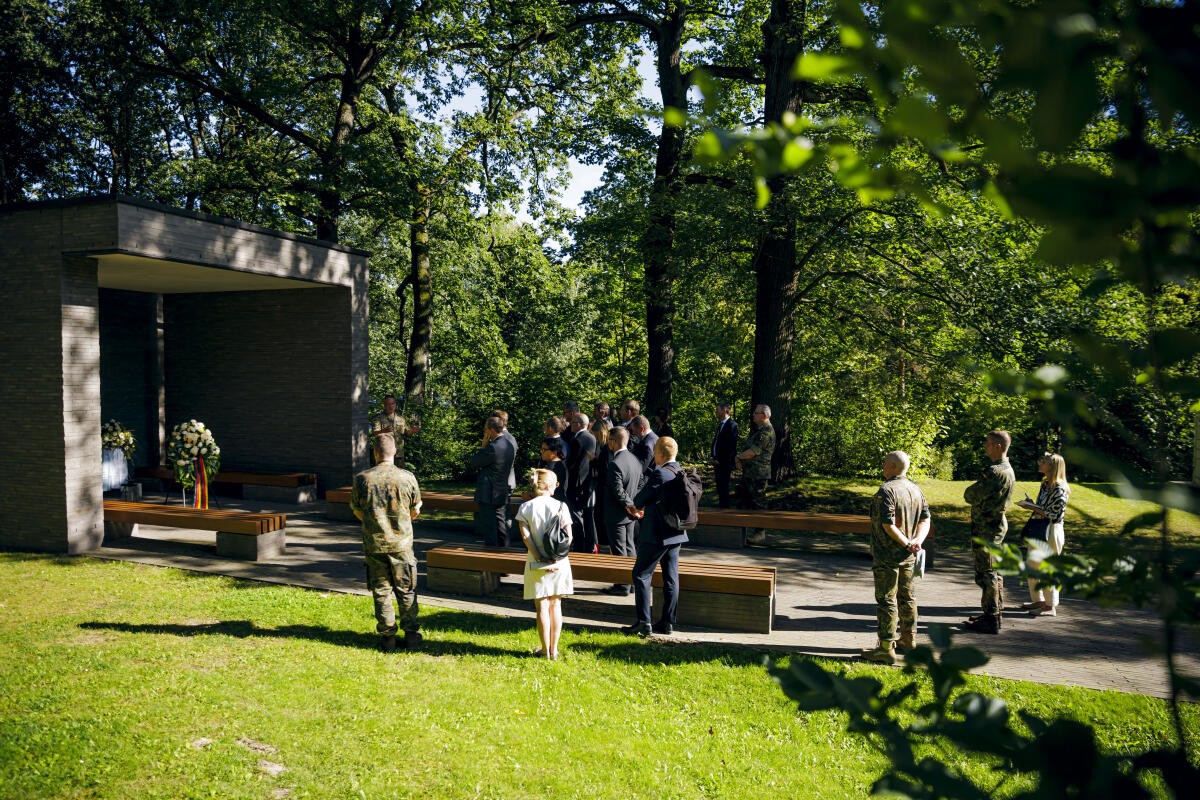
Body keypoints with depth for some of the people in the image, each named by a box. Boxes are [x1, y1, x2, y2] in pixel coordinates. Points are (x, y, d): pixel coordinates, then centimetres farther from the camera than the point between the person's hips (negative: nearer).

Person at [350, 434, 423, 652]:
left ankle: (388, 636, 14)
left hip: (374, 543, 0)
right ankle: (411, 634, 18)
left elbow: (356, 510, 6)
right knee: (406, 590, 13)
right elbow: (415, 511, 3)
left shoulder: (362, 479, -8)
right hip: (402, 544, 0)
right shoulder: (408, 478, -9)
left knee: (381, 591, 10)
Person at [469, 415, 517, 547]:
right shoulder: (511, 442, 0)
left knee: (489, 528, 0)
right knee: (501, 525, 20)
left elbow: (474, 464, -13)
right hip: (504, 491, 8)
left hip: (489, 494, -8)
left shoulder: (493, 447, -24)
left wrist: (483, 445, -8)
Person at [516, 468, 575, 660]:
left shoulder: (525, 508, -4)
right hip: (559, 563, 1)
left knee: (542, 607, 6)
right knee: (556, 604, 11)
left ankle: (545, 650, 11)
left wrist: (539, 558, -9)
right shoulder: (561, 506, -4)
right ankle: (554, 650, 15)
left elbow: (526, 537, -10)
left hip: (537, 565, -1)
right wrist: (555, 557, -3)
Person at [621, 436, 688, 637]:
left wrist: (635, 507, 11)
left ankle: (644, 622, -3)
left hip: (657, 535, -9)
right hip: (676, 533, 9)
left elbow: (642, 497, -11)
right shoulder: (680, 474, 8)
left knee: (641, 575, 0)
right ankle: (667, 622, 16)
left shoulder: (660, 473, -19)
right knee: (671, 577, 11)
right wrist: (642, 509, 19)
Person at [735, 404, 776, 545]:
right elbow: (749, 448, 22)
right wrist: (740, 459, 3)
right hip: (748, 473, 10)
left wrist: (738, 457, -5)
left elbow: (753, 451, -22)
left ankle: (760, 534, 3)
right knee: (742, 501, 15)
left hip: (758, 475, -10)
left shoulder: (766, 431, -16)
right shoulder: (757, 430, 17)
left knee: (758, 504, -4)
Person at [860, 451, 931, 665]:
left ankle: (886, 648, 1)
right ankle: (909, 639, 32)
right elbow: (925, 519, 4)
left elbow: (888, 525, -24)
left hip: (887, 556, -8)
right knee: (907, 596, 19)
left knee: (886, 600, -3)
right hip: (907, 557, 8)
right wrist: (917, 540, -10)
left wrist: (907, 544, -15)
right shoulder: (916, 490, 7)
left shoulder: (887, 490, -19)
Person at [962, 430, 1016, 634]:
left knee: (986, 573, -4)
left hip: (986, 529, -10)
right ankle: (997, 612, 28)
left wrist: (970, 491, 0)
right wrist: (975, 493, 1)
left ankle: (991, 620, 1)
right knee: (993, 571, 18)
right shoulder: (1007, 469, 12)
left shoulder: (995, 472, -23)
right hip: (997, 524, 10)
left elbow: (971, 496, -19)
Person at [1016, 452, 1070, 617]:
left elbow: (1056, 517, -19)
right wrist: (1030, 505, 1)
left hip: (1051, 533, -9)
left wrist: (1035, 509, -19)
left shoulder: (1059, 489, -18)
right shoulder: (1045, 484, 9)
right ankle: (1038, 600, 30)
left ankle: (1050, 607, 12)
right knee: (1031, 566, 16)